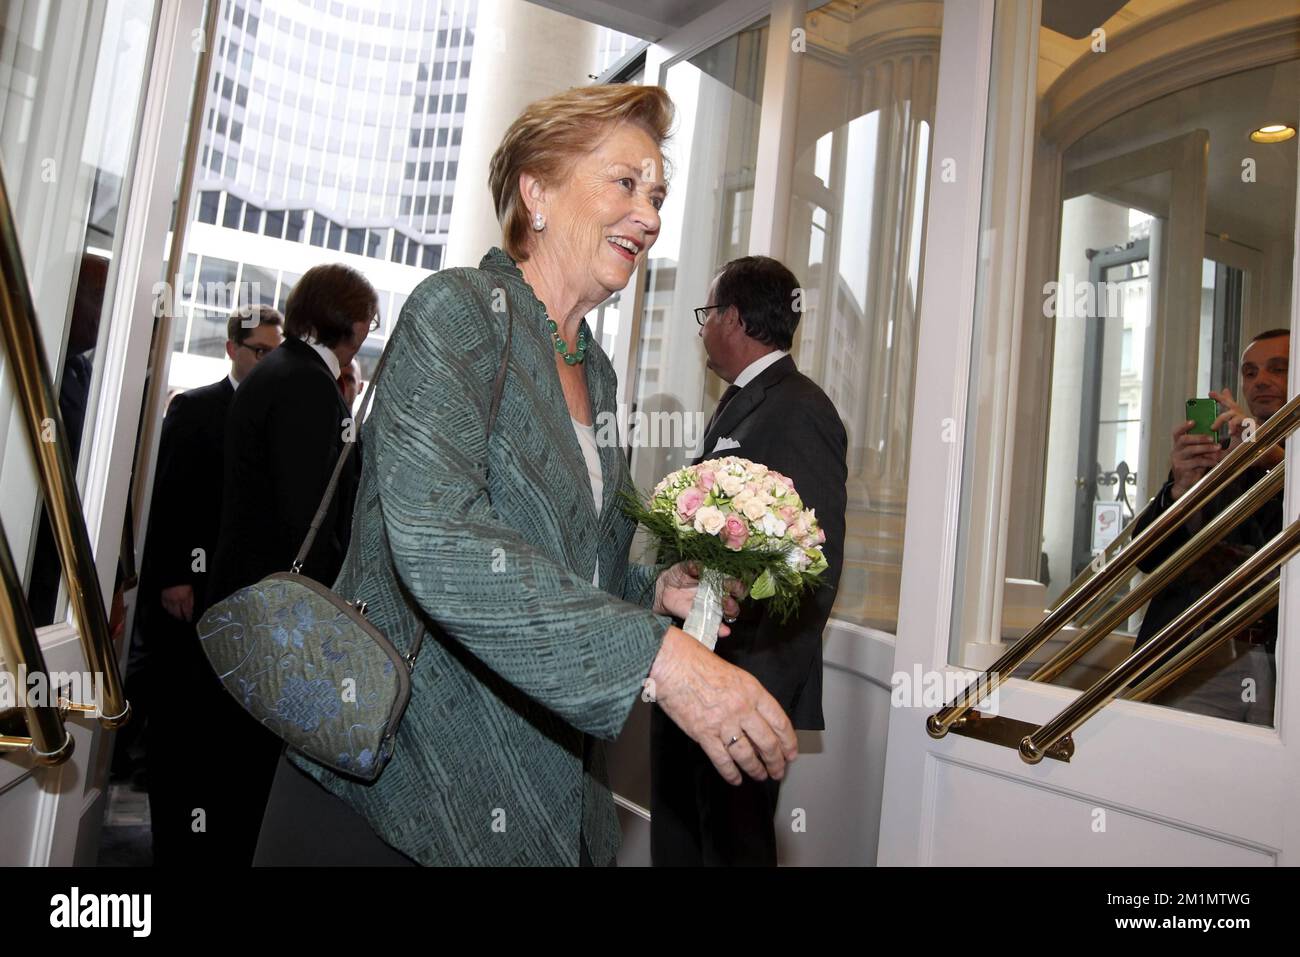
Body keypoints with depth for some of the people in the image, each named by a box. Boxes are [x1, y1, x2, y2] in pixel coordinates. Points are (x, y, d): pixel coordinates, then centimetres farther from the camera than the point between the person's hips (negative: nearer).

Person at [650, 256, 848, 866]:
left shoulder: (798, 411, -15)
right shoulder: (739, 406, 14)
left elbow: (814, 568, -20)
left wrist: (761, 688, -22)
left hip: (746, 682, -9)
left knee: (732, 843, 7)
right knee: (675, 841, 21)